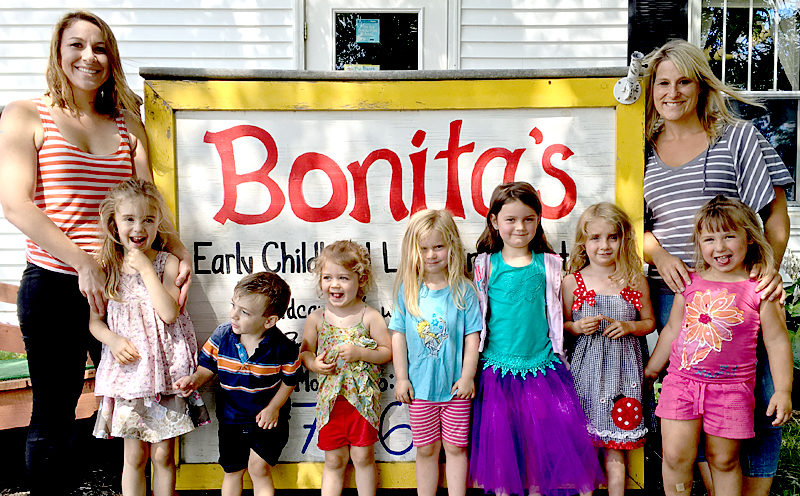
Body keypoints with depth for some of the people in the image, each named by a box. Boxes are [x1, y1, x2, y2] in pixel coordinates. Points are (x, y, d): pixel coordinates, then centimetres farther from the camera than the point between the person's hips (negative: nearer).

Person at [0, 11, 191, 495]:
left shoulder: (127, 125, 12)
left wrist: (179, 249, -11)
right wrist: (83, 263, -17)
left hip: (121, 285, 4)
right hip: (53, 286, -3)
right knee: (54, 415, 8)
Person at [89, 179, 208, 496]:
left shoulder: (167, 263, -4)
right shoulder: (107, 266, 4)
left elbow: (169, 313, -16)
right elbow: (93, 319, 8)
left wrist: (146, 268, -15)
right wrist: (112, 340, -11)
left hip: (164, 367, -1)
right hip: (127, 366, 2)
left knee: (163, 454, 8)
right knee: (134, 455, 9)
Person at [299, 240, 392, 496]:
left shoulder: (370, 317, -8)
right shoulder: (316, 318, -1)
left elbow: (388, 351, -4)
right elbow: (305, 352, 10)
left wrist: (359, 353, -18)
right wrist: (314, 364, -11)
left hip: (363, 398, -2)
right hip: (330, 399, 2)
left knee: (363, 456, 11)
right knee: (334, 460, 13)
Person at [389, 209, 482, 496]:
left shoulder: (463, 289, -5)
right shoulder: (407, 290, -2)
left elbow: (472, 335, -3)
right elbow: (398, 334, 1)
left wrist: (467, 376, -6)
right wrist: (401, 377, -1)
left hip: (455, 386, -1)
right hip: (420, 385, 1)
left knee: (455, 447, 10)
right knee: (426, 449, 13)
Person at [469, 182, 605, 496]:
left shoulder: (548, 264, 5)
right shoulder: (486, 265, 1)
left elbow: (556, 315, 12)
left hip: (541, 365, 1)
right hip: (499, 366, -1)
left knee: (543, 434, 3)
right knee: (500, 436, 5)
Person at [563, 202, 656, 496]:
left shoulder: (635, 281, 1)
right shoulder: (572, 281, -1)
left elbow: (650, 322, 10)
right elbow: (562, 324, 8)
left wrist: (629, 326, -9)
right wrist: (578, 326, -13)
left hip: (622, 369, 0)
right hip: (586, 369, 0)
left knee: (615, 447, 6)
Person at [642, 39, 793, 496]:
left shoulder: (738, 136, 6)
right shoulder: (645, 150, 12)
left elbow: (776, 211, 4)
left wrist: (770, 266, -10)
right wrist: (660, 255, -7)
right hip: (673, 293, 2)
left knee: (762, 404, 1)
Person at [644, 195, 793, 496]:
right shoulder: (690, 283, 5)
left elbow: (777, 341, 2)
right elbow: (672, 330, 15)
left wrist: (783, 391, -3)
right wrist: (651, 370, 21)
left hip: (731, 388, -2)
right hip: (681, 380, 2)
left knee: (724, 460, 9)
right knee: (675, 455, -1)